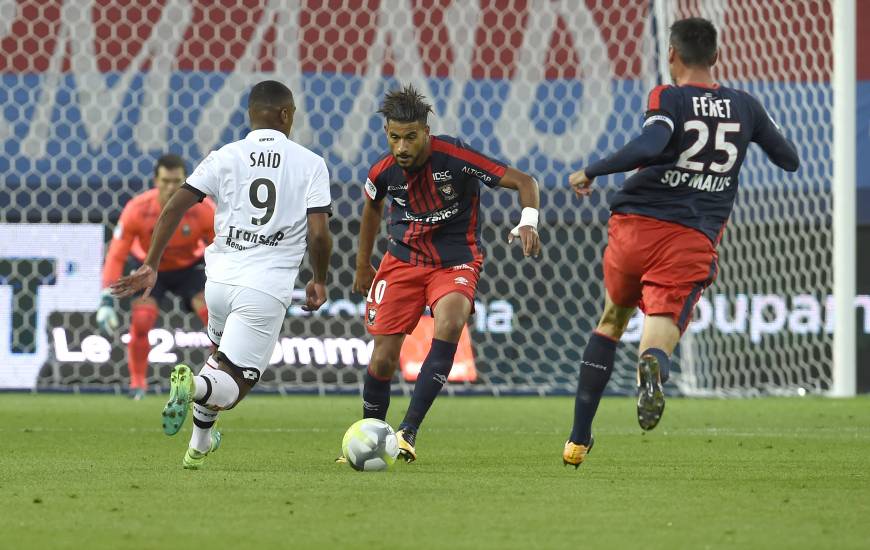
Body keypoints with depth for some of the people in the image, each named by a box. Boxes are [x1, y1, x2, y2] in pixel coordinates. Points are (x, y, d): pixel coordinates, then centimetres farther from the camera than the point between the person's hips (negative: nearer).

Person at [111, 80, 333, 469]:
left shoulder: (224, 157, 6)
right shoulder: (310, 164, 1)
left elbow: (174, 208, -1)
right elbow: (318, 234, -6)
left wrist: (151, 265, 4)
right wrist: (319, 281, 11)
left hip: (219, 278, 4)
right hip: (267, 288, -4)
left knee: (222, 349, 33)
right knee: (232, 387, 0)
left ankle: (200, 443, 25)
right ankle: (195, 386, -35)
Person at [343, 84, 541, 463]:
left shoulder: (455, 157, -21)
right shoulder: (383, 172, -9)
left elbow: (523, 182, -15)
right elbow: (372, 207, 16)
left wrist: (528, 222, -34)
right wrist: (363, 267, 24)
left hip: (456, 263, -3)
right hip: (403, 261, 3)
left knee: (449, 324, -32)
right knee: (383, 357, -5)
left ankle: (409, 431, -28)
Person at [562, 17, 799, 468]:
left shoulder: (668, 98, -3)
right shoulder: (746, 106, 10)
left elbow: (649, 146, -23)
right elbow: (790, 160, 23)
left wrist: (590, 173, -13)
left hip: (635, 227, 0)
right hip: (694, 241, 0)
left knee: (611, 322, 22)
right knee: (661, 329, -10)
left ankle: (579, 439, 26)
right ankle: (652, 367, -52)